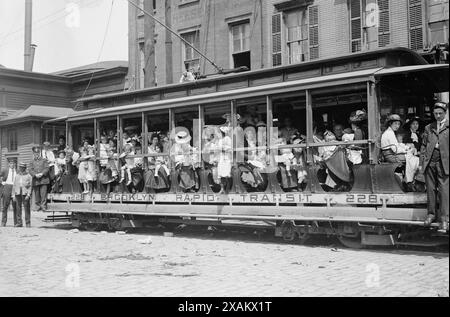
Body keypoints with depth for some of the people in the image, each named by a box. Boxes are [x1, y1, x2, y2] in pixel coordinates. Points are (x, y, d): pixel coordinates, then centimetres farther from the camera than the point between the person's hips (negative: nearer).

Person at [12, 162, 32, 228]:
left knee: (27, 208, -5)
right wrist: (13, 195, 7)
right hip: (18, 193, 4)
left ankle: (28, 223, -1)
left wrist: (28, 195, -10)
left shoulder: (28, 176, 7)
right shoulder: (17, 176, 18)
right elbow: (14, 186, 15)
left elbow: (30, 186, 0)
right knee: (18, 208, 1)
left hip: (25, 194, -3)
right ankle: (19, 223, 5)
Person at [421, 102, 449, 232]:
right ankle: (432, 214, 17)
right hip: (429, 163, 3)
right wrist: (422, 162, 6)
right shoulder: (428, 128, 15)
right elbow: (423, 146, 15)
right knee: (431, 189, 7)